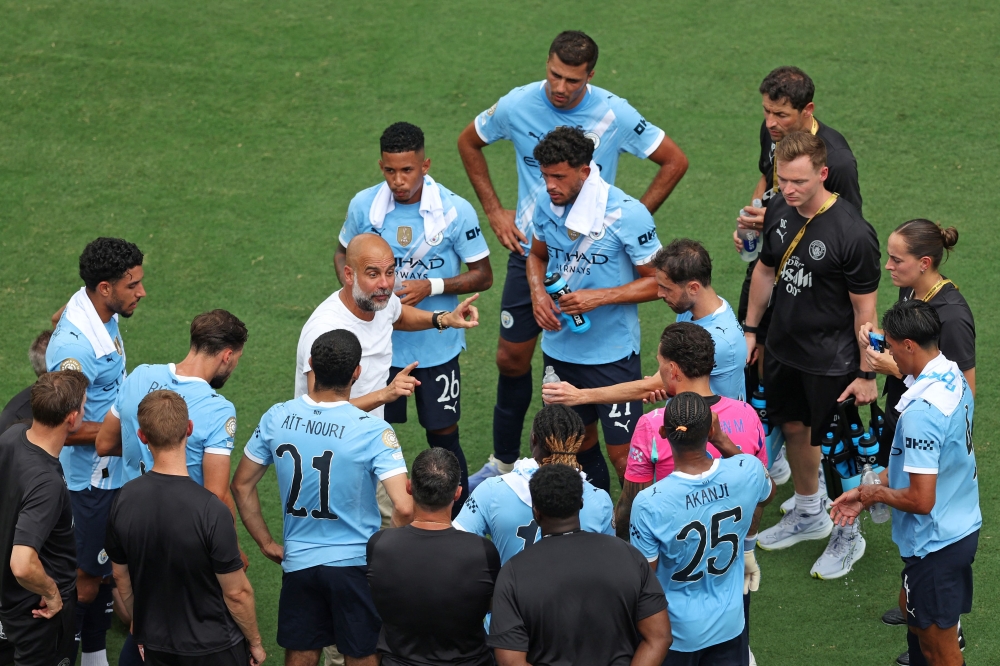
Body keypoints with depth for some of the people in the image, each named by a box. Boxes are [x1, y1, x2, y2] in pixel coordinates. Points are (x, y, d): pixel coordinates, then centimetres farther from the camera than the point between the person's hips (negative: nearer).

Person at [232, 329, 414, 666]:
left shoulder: (276, 419, -7)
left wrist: (266, 543, 12)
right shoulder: (372, 431, -20)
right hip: (356, 563, -3)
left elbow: (242, 484, 4)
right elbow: (403, 507, -26)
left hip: (297, 562, 4)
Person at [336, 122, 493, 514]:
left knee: (443, 434, 5)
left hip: (436, 345, -2)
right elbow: (343, 253, 12)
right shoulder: (364, 206, -6)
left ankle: (460, 523, 20)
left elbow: (483, 276, -6)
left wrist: (431, 287, -20)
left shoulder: (455, 211, -13)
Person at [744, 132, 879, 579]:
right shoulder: (779, 211, -6)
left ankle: (847, 534, 25)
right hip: (784, 348, 7)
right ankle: (808, 514, 43)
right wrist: (750, 330, 16)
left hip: (831, 360, -7)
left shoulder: (852, 234, -26)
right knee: (794, 428, 21)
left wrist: (867, 374, -13)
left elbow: (865, 308, -18)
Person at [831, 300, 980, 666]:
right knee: (911, 608, 29)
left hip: (936, 541, -9)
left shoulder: (921, 411, -31)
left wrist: (875, 493, -10)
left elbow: (920, 500, -29)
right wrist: (866, 490, 8)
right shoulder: (954, 378, -1)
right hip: (963, 524, 9)